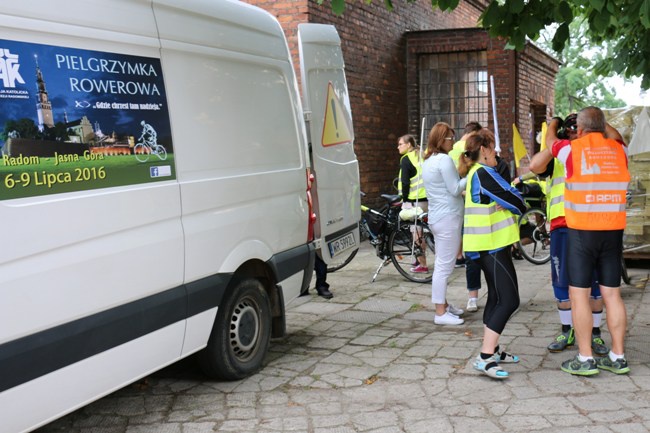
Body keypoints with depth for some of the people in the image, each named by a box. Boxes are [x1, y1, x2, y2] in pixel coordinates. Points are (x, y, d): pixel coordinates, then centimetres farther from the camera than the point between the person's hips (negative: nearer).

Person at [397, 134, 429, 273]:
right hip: (427, 199, 8)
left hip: (414, 200, -8)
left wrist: (405, 201, -7)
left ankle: (422, 265, 0)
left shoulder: (406, 159, -8)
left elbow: (405, 183, -14)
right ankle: (420, 259, 26)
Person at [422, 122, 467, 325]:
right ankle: (440, 313, -4)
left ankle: (443, 304, 24)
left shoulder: (427, 161, 14)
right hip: (448, 217, -10)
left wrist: (460, 174, 11)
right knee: (445, 265, -7)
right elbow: (455, 189, -14)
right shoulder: (444, 160, -15)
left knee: (442, 264, 16)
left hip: (436, 216, 10)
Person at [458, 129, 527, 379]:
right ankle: (485, 358, -17)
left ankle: (492, 351, 24)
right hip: (492, 246, -11)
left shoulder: (476, 174, 16)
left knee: (496, 297, 17)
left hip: (488, 246, 11)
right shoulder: (484, 173, -17)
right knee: (509, 300, -13)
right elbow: (512, 200, -15)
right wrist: (525, 208, 5)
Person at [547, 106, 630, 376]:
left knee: (579, 294, 2)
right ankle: (618, 357, 15)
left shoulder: (572, 149, -4)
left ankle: (585, 359, 3)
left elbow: (550, 141, 18)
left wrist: (553, 124, 38)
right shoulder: (618, 149, 5)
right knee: (612, 294, 10)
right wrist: (601, 123, 44)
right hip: (613, 231, 4)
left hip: (582, 231, -4)